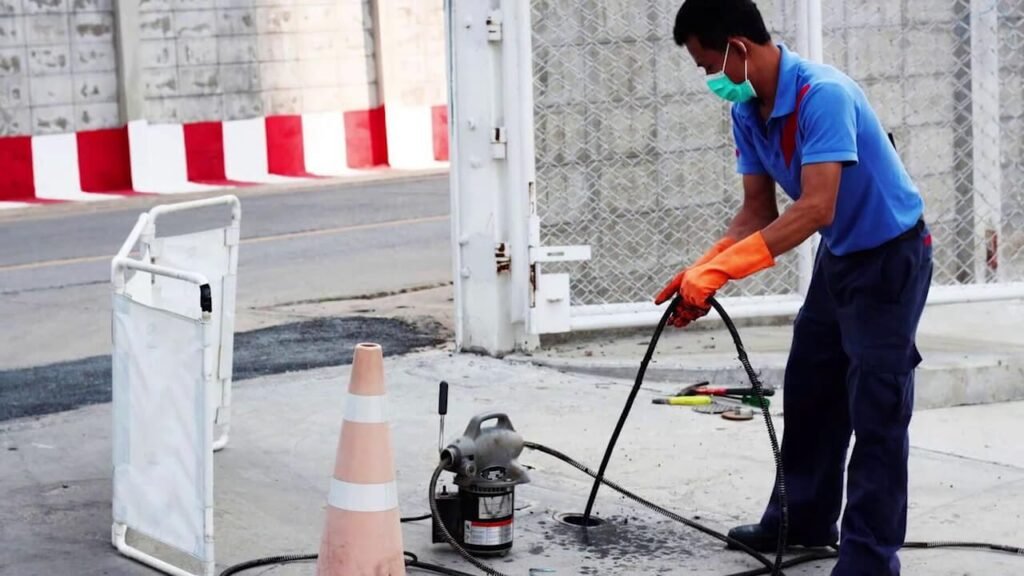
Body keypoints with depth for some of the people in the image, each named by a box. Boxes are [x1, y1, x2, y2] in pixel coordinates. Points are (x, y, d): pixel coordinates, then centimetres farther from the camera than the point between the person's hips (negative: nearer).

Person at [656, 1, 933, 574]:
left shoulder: (822, 95, -30)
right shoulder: (747, 111, -3)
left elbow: (815, 209, -37)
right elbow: (759, 211, 1)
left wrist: (723, 268, -38)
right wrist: (704, 271, -14)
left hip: (891, 255, -9)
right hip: (839, 257, 9)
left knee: (875, 409, -8)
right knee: (809, 392, 15)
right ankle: (806, 519, 28)